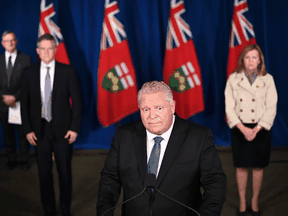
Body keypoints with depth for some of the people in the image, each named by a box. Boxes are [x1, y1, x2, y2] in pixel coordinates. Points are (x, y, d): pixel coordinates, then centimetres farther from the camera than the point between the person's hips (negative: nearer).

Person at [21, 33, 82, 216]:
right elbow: (25, 103, 5)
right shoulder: (29, 73, 2)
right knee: (44, 172, 9)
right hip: (40, 130, 2)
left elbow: (77, 101, -2)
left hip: (62, 129, -1)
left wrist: (74, 128, -8)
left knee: (65, 172, 8)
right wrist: (28, 130, -2)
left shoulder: (68, 71, -3)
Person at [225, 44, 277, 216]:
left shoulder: (267, 79, -3)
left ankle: (255, 202, 25)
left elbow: (271, 108, -6)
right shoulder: (233, 79, -2)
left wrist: (256, 129, -15)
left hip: (261, 129, 0)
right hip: (240, 129, 0)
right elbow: (229, 107, -5)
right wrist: (243, 129, -15)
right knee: (241, 166, 7)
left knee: (258, 166, 9)